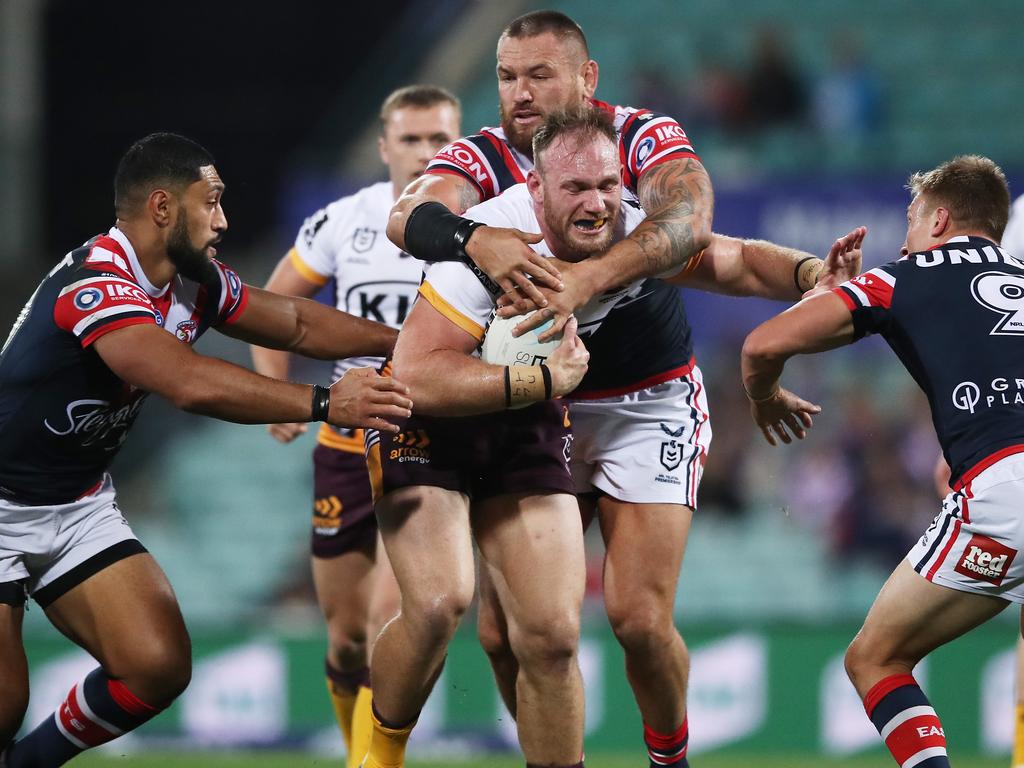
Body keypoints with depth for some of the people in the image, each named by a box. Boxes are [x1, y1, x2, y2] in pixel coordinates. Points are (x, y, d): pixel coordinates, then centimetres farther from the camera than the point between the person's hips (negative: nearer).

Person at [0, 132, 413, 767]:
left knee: (159, 666, -7)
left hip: (79, 506, 8)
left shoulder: (197, 286, 0)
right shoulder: (92, 287, -28)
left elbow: (297, 325, 15)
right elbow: (191, 384, -40)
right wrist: (324, 404, -39)